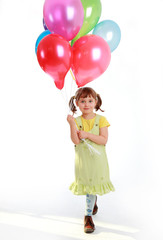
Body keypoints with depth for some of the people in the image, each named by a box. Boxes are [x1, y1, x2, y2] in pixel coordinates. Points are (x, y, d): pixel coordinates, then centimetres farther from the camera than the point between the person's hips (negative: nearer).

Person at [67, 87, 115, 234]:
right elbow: (76, 141, -17)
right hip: (82, 159, 1)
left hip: (97, 160, 0)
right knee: (87, 185, 8)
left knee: (92, 187, 9)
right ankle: (94, 201, 40)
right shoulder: (76, 121, -4)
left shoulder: (101, 120, -5)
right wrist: (72, 124, -28)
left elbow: (104, 140, -13)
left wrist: (87, 135, -21)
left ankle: (88, 216, 31)